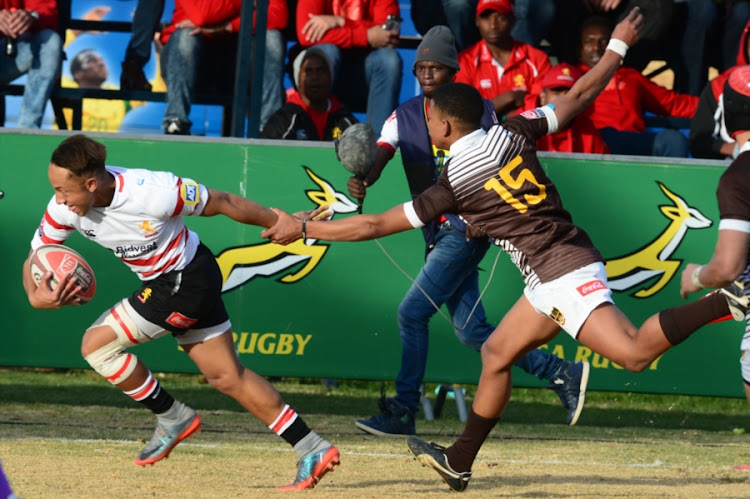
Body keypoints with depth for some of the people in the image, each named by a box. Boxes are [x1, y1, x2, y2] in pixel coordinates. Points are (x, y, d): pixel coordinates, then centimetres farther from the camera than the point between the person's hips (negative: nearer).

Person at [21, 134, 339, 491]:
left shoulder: (151, 192, -30)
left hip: (188, 280, -7)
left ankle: (173, 418, 4)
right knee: (228, 377, 10)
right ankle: (313, 450, 15)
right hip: (161, 283, 7)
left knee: (98, 344, -13)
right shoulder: (64, 208, -13)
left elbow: (222, 203, -17)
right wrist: (37, 296, -26)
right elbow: (35, 259, -2)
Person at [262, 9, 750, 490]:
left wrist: (303, 228, 4)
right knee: (498, 353, 17)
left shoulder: (454, 184, -9)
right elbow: (580, 95, 13)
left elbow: (377, 225, -5)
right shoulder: (513, 133, 7)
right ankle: (459, 462, 23)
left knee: (633, 352, -21)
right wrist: (618, 47, 28)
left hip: (561, 273, -9)